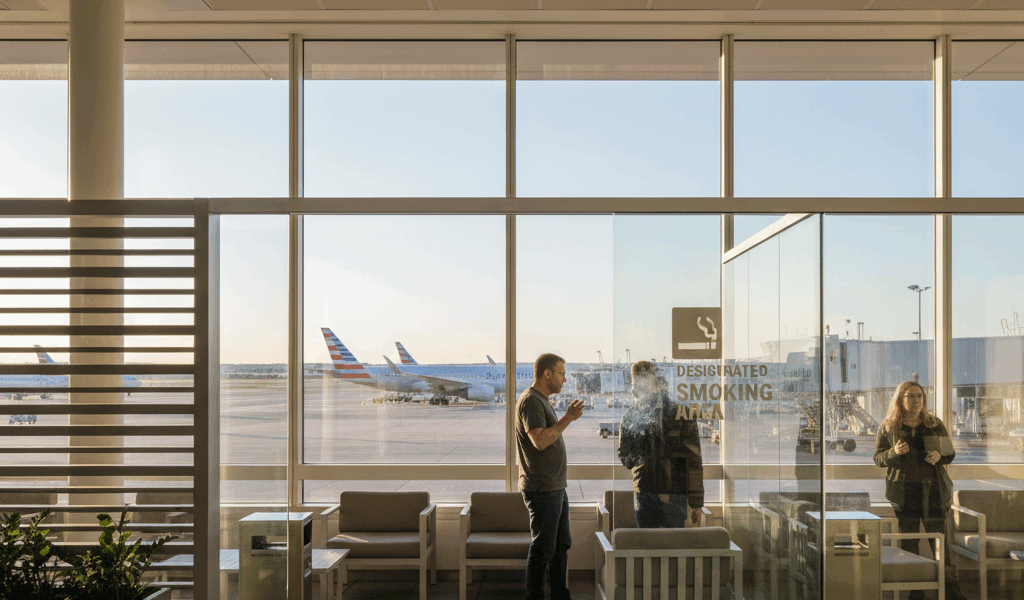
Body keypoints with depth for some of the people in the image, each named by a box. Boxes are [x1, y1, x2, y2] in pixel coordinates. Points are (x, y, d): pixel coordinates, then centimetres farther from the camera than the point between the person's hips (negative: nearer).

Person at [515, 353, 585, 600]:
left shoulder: (542, 401, 17)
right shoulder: (530, 401, -15)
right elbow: (540, 441, -27)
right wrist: (568, 418, -24)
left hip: (556, 487, 10)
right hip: (542, 489, -10)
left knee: (561, 545, 15)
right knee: (543, 549, -3)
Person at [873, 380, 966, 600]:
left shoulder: (935, 424, 8)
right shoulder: (888, 426, 4)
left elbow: (950, 453, 12)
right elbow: (878, 458, 4)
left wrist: (939, 456, -10)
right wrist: (894, 452, -16)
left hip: (933, 489, 0)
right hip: (903, 491, 0)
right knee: (908, 540, 3)